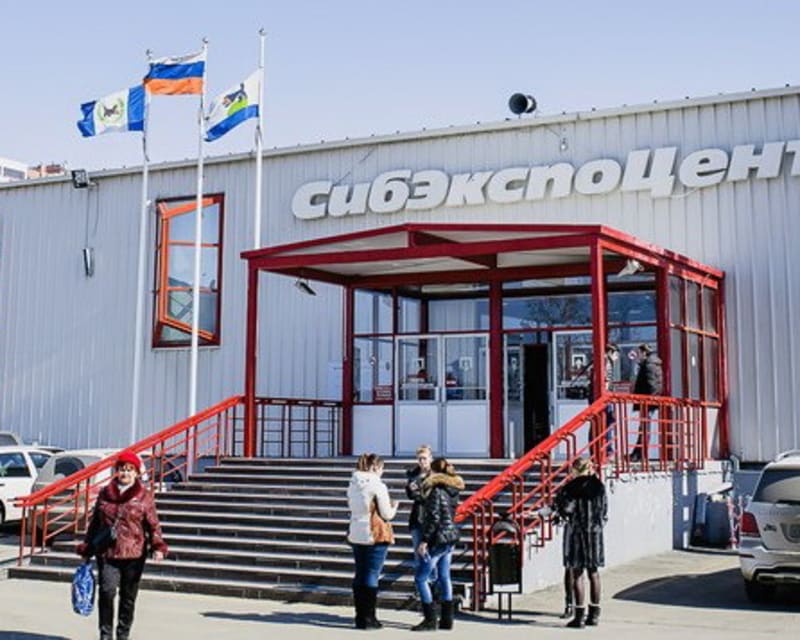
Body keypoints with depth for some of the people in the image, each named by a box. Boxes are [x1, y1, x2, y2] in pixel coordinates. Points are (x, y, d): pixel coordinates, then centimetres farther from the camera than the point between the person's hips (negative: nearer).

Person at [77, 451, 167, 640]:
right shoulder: (105, 493, 9)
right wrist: (86, 550, 13)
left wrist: (158, 546, -16)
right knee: (107, 592, -13)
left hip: (133, 555, -1)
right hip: (107, 554, 1)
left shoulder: (144, 497, 2)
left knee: (128, 597, 7)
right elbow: (94, 523, 15)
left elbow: (153, 525, -1)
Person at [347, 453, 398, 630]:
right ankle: (368, 618, 3)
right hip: (375, 535, -6)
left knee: (359, 575, 13)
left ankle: (360, 617, 18)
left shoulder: (353, 485, 7)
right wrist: (394, 506, 10)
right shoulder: (378, 486, -13)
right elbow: (387, 514, -11)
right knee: (372, 575, 0)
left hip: (355, 534, 7)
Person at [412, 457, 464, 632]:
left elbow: (433, 517, -19)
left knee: (421, 578, -1)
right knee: (444, 578, 15)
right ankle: (447, 619, 18)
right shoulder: (453, 489, 9)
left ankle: (430, 620, -2)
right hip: (451, 537, 9)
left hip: (438, 539, -9)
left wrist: (424, 540, -16)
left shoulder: (436, 490, -15)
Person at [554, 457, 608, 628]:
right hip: (595, 533, 5)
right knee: (593, 573, 13)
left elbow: (564, 509, -14)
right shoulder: (599, 487, 4)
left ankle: (580, 616, 0)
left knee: (577, 574, 0)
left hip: (576, 532, -5)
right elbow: (604, 512, 9)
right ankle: (594, 614, 19)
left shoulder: (571, 487, -12)